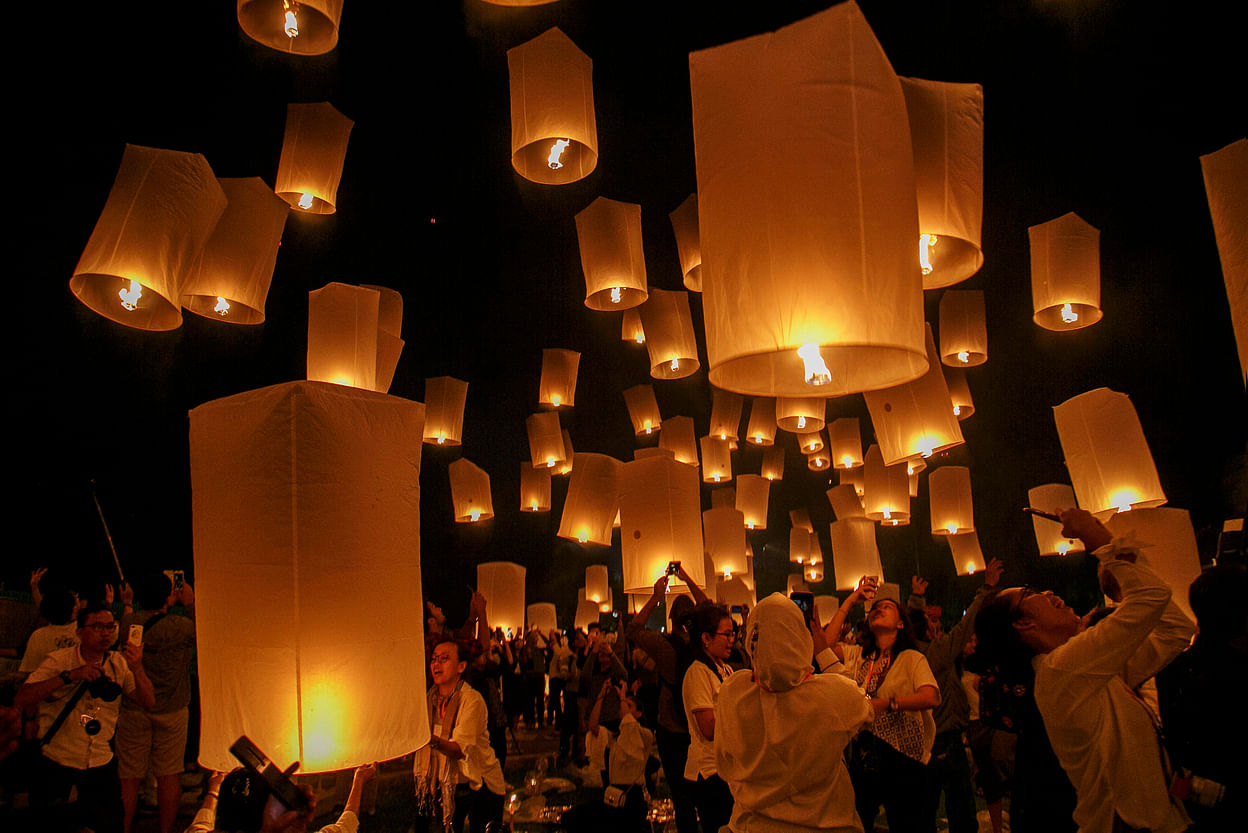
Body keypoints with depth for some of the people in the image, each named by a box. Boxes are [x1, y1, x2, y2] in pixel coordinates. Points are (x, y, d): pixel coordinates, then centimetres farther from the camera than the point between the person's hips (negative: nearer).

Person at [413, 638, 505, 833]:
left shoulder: (472, 700, -19)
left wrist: (433, 740, -48)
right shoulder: (430, 698, 0)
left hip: (479, 784, -5)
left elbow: (460, 749, -31)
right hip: (445, 784, 5)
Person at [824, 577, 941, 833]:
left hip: (902, 758, -4)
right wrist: (850, 601, -1)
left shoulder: (912, 658, -3)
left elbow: (931, 697, -19)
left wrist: (886, 703, -31)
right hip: (862, 757, 4)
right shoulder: (857, 655, 11)